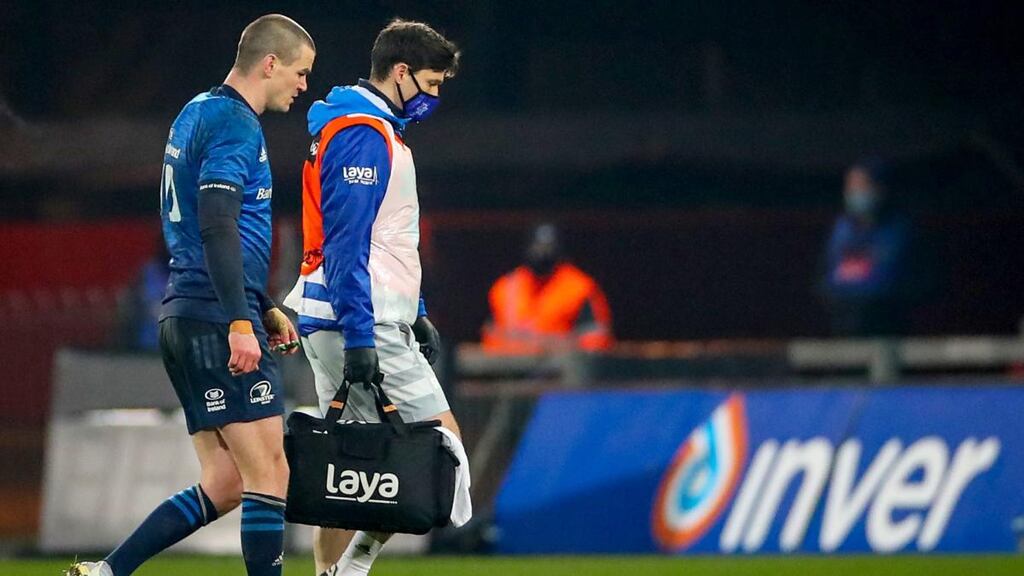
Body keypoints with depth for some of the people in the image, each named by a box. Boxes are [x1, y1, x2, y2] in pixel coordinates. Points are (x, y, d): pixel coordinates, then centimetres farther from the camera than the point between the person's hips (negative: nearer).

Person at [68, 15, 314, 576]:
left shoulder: (197, 113, 20)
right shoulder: (236, 124, -10)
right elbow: (218, 227, -21)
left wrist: (265, 308, 28)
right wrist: (241, 323, -25)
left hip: (185, 319, 10)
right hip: (216, 319, -10)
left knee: (223, 486, 9)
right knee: (268, 475, -8)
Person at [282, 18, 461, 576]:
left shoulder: (381, 132, 21)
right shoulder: (363, 134, -13)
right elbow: (345, 244, -19)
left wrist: (414, 314, 25)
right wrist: (358, 336, -23)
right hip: (360, 322, -10)